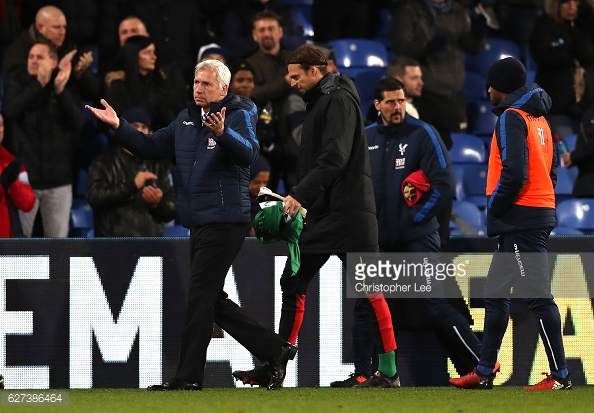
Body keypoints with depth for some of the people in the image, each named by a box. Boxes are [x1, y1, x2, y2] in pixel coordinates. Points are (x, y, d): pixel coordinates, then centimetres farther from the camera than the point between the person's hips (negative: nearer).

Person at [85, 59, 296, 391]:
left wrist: (223, 134, -46)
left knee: (200, 298, -9)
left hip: (225, 222, -9)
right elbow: (152, 147, 20)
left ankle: (189, 376, -6)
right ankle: (275, 349, 18)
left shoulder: (239, 115, -8)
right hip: (199, 223, 9)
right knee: (213, 300, 11)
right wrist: (119, 127, 6)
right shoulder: (187, 119, 15)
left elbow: (249, 152, -27)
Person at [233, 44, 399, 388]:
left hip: (349, 212, -10)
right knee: (293, 283, 8)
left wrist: (301, 195, -23)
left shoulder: (340, 100, -10)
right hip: (324, 214, 10)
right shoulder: (320, 103, 20)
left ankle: (389, 371, -5)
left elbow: (335, 157, -21)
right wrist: (301, 199, 11)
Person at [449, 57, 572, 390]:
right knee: (496, 294, 15)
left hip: (520, 220, -10)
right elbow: (552, 167, 19)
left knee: (537, 295, -10)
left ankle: (560, 375, -10)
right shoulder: (539, 118, 17)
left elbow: (514, 173, -21)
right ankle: (484, 372, 18)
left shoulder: (512, 117, -11)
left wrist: (494, 208, -8)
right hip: (540, 214, 10)